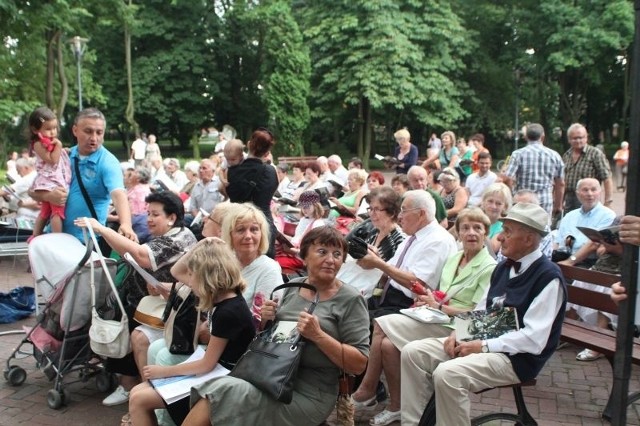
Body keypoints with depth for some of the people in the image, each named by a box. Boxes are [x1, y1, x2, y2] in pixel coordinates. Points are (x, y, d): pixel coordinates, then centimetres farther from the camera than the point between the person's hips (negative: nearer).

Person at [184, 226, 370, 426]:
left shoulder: (350, 300, -6)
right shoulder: (293, 287, 9)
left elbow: (359, 364, -10)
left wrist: (318, 335, -21)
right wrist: (266, 321, -2)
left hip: (308, 395, -5)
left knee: (218, 394, -21)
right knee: (209, 389, -18)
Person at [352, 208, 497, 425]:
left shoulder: (489, 268, -7)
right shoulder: (453, 259, 16)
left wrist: (437, 306, -12)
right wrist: (427, 299, -5)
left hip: (453, 326, -7)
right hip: (433, 318, 7)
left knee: (382, 325, -20)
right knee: (387, 344, -21)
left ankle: (367, 391, -4)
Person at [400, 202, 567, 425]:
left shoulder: (548, 277, -15)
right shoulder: (504, 267, 13)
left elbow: (534, 339, -21)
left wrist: (483, 347, -20)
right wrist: (459, 332, -1)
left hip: (515, 357, -9)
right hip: (483, 341, 9)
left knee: (447, 374, -32)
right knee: (412, 352, -5)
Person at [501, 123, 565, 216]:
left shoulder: (518, 154, -3)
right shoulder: (554, 155, 6)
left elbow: (507, 178, -11)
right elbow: (560, 184, 10)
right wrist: (558, 206, 21)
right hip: (546, 205, 2)